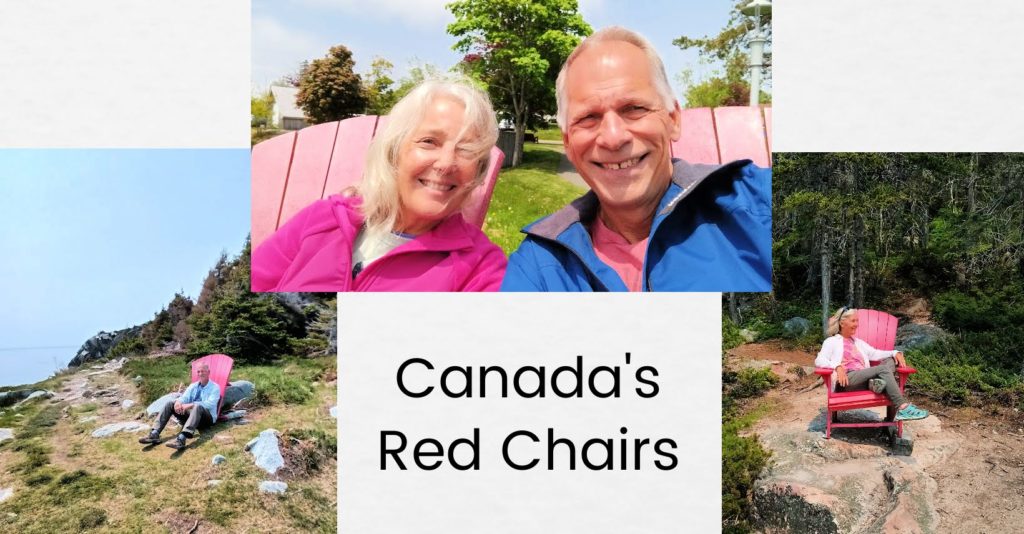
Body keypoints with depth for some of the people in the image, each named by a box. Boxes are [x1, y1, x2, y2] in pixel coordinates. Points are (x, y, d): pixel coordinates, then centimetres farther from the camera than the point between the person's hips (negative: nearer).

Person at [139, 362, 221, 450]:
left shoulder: (215, 387, -1)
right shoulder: (193, 386, 17)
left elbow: (210, 404, -18)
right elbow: (184, 397, 3)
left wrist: (191, 405, -29)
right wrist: (178, 402, -22)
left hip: (206, 417, -6)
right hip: (190, 413, 6)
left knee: (197, 406, -39)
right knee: (170, 403, -10)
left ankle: (181, 439, -58)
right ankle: (154, 434, -25)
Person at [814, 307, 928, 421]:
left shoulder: (858, 342, 30)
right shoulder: (831, 341, 10)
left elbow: (874, 354, 16)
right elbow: (819, 361, -6)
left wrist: (895, 353, -3)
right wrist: (837, 367, -24)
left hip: (864, 379, 6)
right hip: (847, 380, -6)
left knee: (890, 360, -13)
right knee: (883, 369, -25)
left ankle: (879, 382, -41)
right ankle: (903, 409, -36)